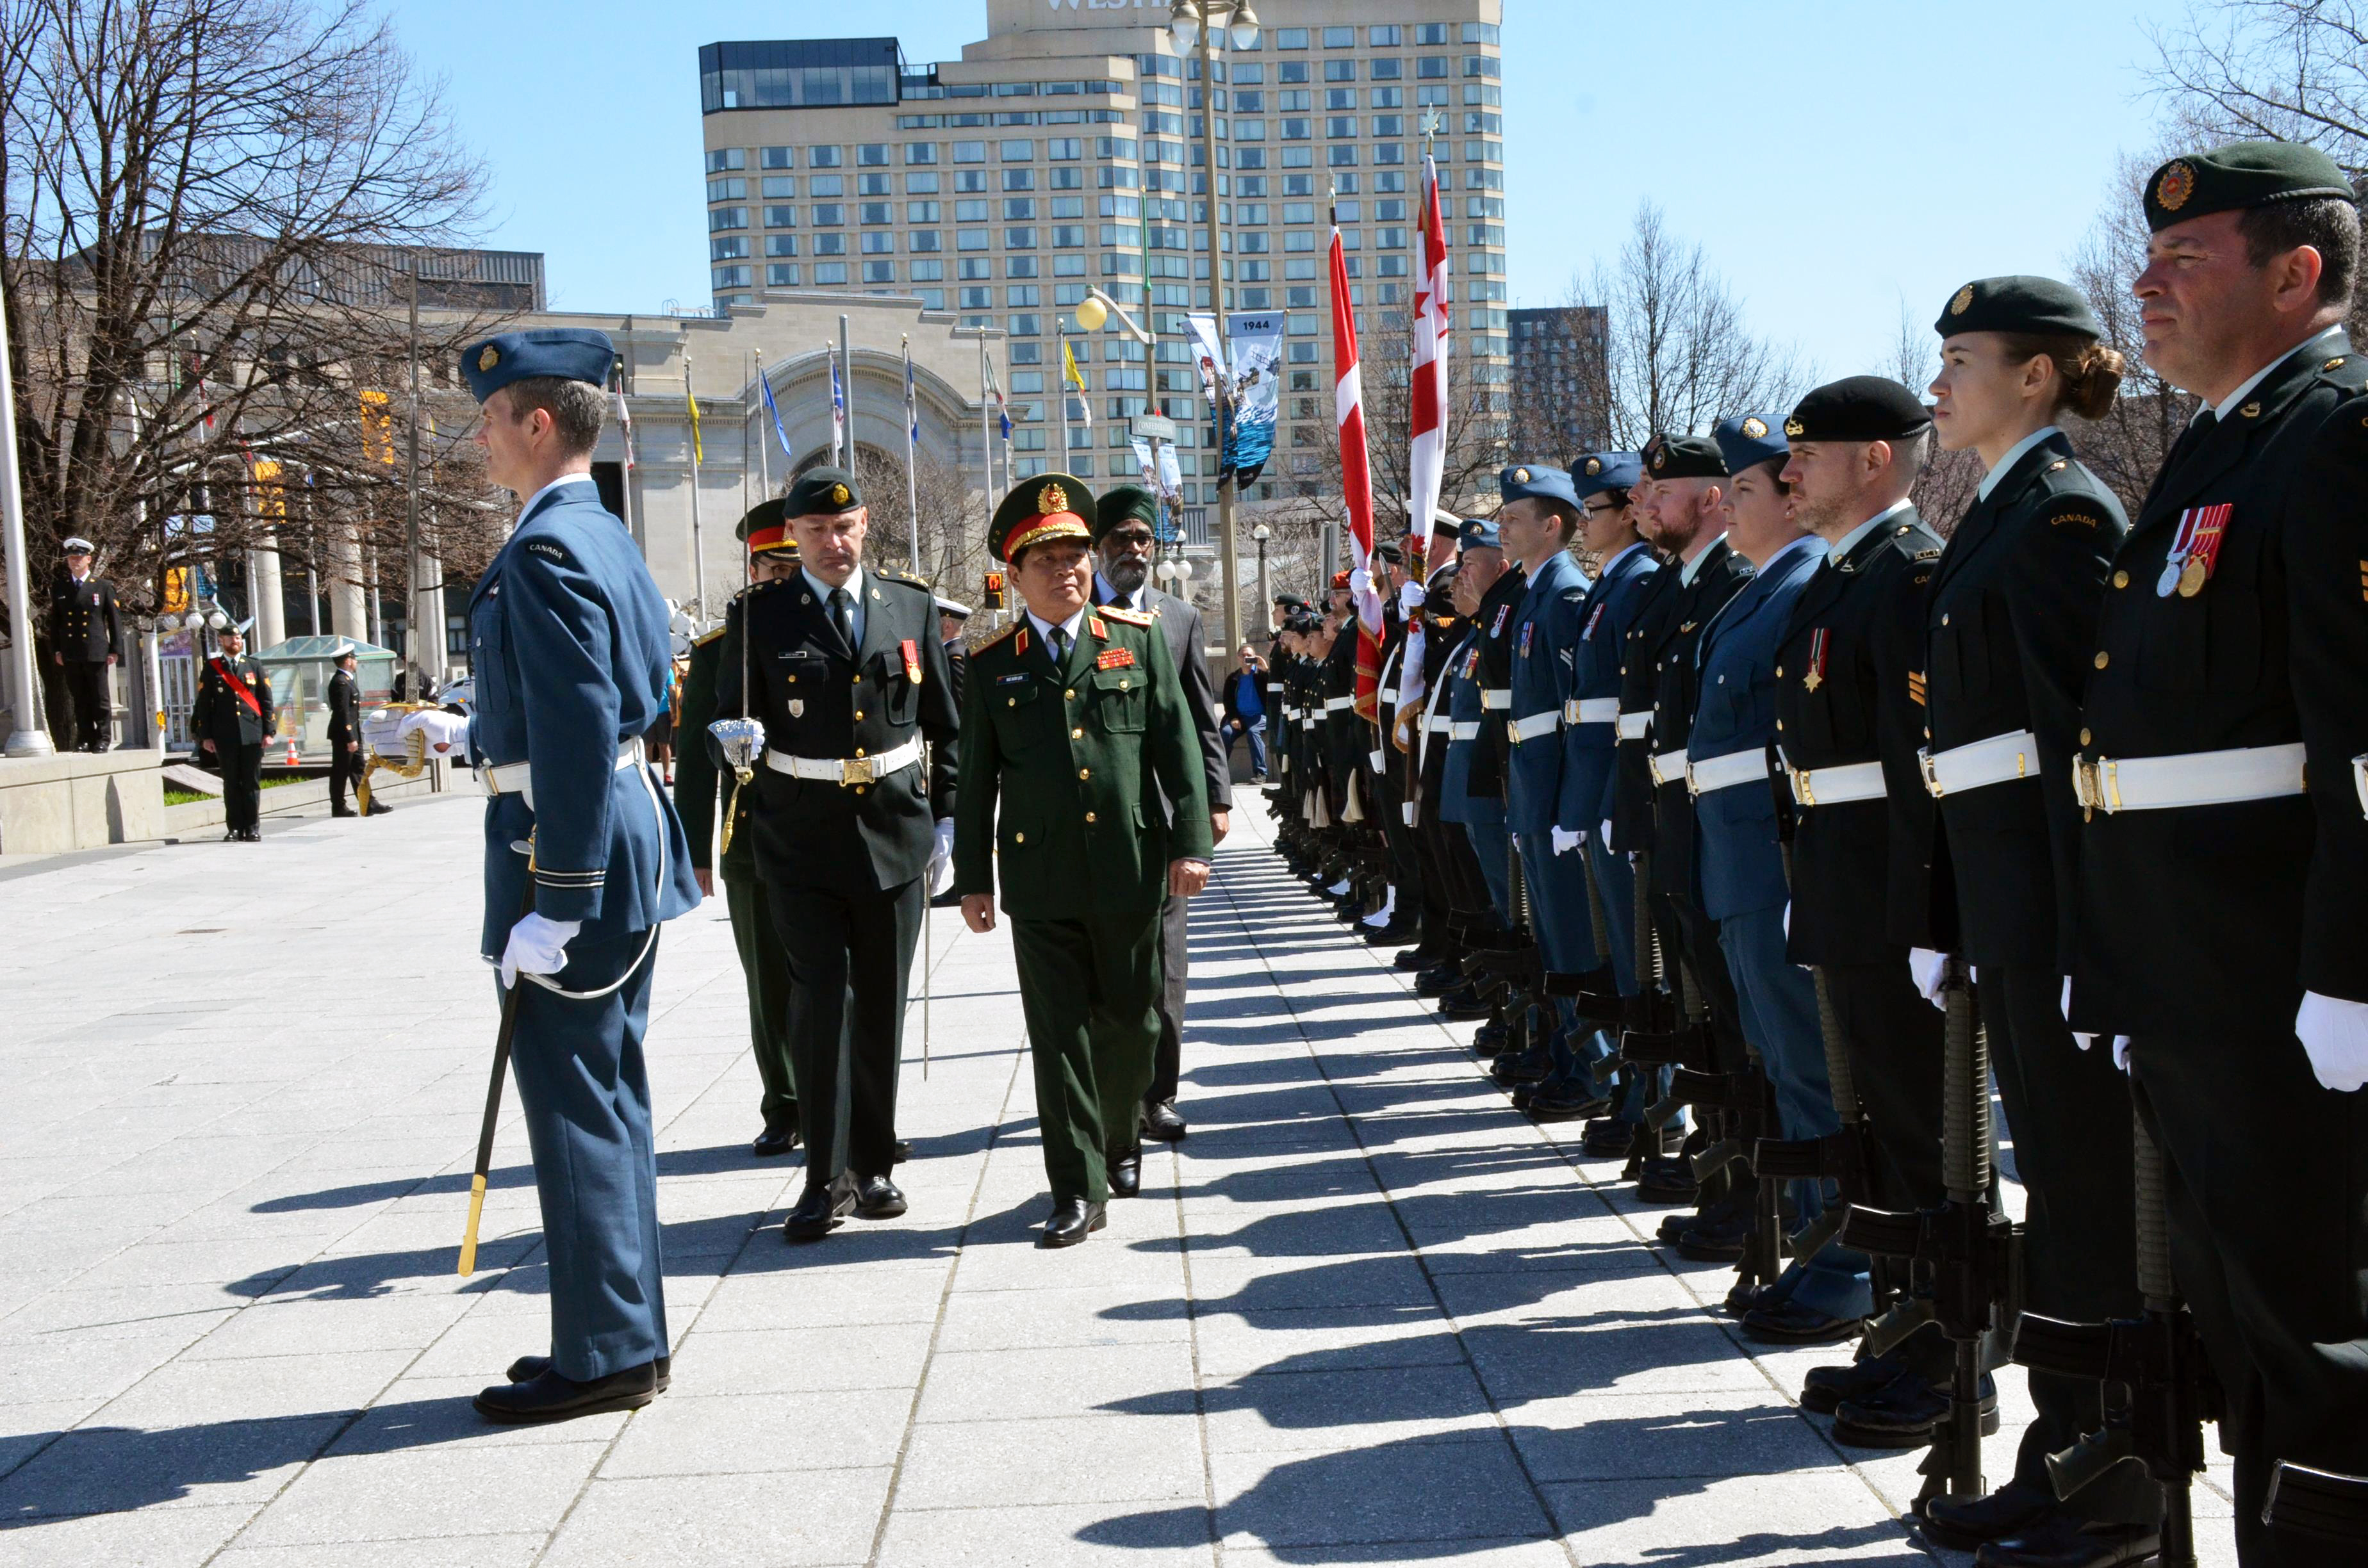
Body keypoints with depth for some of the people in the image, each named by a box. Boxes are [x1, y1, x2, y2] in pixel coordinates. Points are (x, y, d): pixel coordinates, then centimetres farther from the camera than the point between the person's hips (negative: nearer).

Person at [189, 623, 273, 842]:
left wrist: (268, 731, 0)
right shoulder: (211, 668, 9)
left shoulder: (254, 667, 11)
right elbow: (203, 704, 7)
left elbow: (266, 701, 9)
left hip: (252, 735, 0)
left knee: (252, 783, 1)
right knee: (231, 784, 2)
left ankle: (253, 829, 5)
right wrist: (205, 736, 0)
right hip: (225, 737, 0)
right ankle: (235, 829, 5)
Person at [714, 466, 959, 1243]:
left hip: (895, 833, 2)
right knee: (821, 1000, -6)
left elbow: (943, 723, 10)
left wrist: (945, 818, 6)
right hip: (801, 839, -2)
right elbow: (732, 721, 4)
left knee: (882, 1004, 10)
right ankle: (826, 1179, 3)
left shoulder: (912, 606, 6)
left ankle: (872, 1164, 23)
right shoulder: (761, 618, 0)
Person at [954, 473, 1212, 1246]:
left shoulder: (1140, 640, 6)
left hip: (1131, 871, 1)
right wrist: (972, 878, 6)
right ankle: (1078, 1191, 6)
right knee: (1059, 1033, 0)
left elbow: (1178, 745, 4)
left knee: (1132, 1021, 11)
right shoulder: (992, 665, 6)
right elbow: (977, 779, 9)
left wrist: (1191, 841, -3)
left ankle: (1120, 1142, 36)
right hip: (1040, 881, 0)